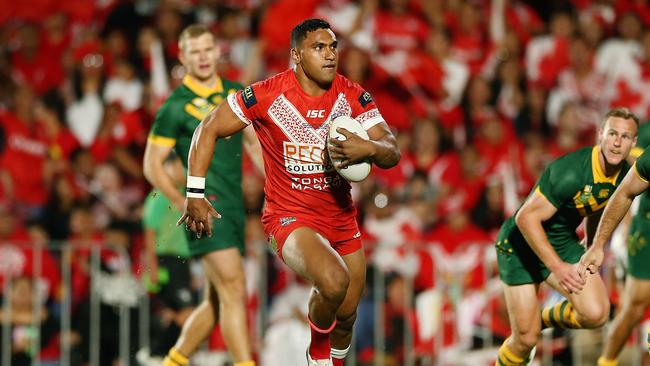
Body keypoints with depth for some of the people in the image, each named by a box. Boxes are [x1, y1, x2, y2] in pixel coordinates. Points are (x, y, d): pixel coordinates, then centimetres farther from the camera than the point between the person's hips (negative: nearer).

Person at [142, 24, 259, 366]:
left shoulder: (235, 93, 11)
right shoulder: (176, 106, -7)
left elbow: (253, 142, 23)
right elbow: (152, 165, -5)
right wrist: (183, 203, -16)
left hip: (235, 208, 7)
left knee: (217, 300, 11)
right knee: (234, 291, -16)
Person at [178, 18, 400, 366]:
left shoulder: (353, 96, -6)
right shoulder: (267, 95, -15)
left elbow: (392, 153, -10)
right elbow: (209, 129, -6)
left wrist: (369, 148, -34)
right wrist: (195, 195, -10)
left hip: (342, 217, 5)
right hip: (290, 217, -5)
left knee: (346, 316, 12)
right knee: (334, 281, -32)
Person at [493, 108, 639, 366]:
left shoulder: (624, 176, -7)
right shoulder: (570, 171, -31)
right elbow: (526, 218, -28)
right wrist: (557, 266, -27)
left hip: (564, 243, 6)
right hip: (521, 245, -6)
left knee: (596, 313, -18)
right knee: (525, 340, -6)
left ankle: (545, 318, 13)